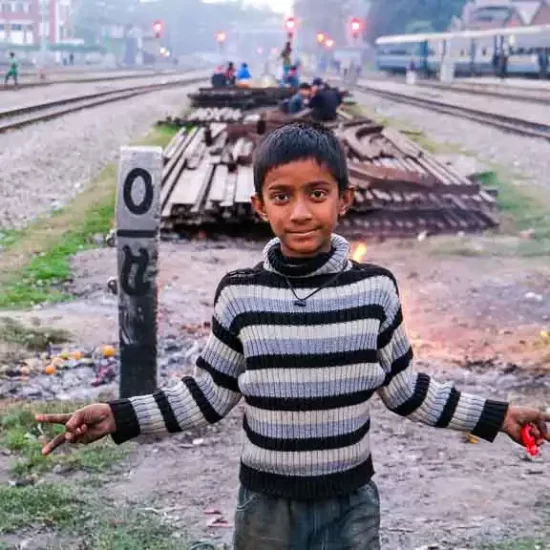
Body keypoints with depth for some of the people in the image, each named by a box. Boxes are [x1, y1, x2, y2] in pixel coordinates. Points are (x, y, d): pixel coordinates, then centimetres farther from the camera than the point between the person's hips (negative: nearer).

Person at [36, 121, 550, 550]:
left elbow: (404, 388, 4)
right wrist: (118, 416, -9)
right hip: (267, 505, 0)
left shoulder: (375, 287, -8)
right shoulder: (240, 294, -10)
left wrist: (496, 415, 5)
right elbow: (208, 393, -1)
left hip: (351, 503, 1)